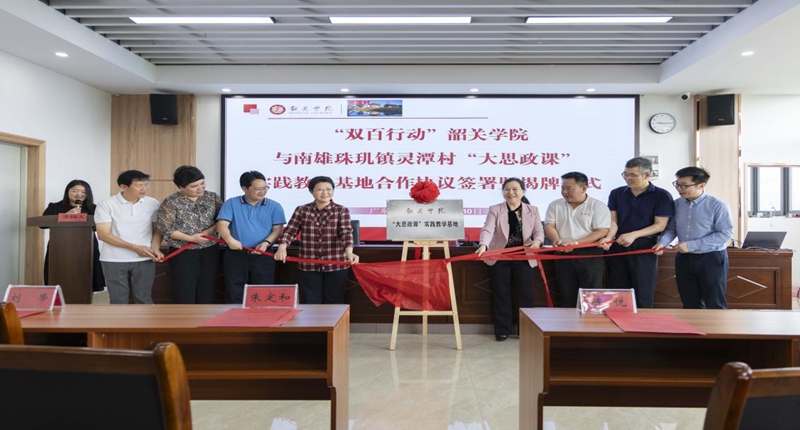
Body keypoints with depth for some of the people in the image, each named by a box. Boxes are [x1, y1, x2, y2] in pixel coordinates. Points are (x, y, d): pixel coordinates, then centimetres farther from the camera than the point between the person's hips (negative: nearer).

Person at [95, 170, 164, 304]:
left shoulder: (153, 204, 1)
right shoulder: (106, 205, -6)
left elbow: (157, 229, 9)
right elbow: (103, 234, -10)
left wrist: (156, 249, -11)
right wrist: (134, 247, -17)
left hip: (144, 259, 1)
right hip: (114, 259, -1)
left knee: (144, 298, 6)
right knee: (118, 300, 8)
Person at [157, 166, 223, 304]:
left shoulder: (212, 197, 2)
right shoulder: (171, 202, -9)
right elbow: (165, 229, -11)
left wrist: (210, 230, -14)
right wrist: (191, 238, -16)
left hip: (210, 251, 4)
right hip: (183, 253, -3)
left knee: (207, 291, 8)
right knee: (185, 292, -1)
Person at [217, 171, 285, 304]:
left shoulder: (274, 206, 5)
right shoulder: (231, 203, 3)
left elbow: (277, 229, 0)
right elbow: (222, 225, -5)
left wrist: (266, 243, -18)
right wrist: (229, 239, -25)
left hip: (263, 256, 0)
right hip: (236, 255, 0)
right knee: (234, 293, 7)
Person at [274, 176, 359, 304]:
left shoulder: (342, 211, 1)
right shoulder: (301, 210, 5)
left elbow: (346, 232, -13)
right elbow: (290, 231, 0)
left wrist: (349, 252, -32)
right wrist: (282, 247, -21)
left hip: (336, 266, -1)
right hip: (308, 267, 1)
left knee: (334, 305, 9)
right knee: (311, 305, 8)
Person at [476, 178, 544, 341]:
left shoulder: (533, 210, 3)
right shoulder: (494, 210, -4)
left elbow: (539, 231, -4)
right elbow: (488, 229, -17)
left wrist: (537, 241, -29)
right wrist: (483, 245, -38)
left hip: (524, 258, 1)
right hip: (500, 258, -1)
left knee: (525, 295, 5)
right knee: (501, 295, 6)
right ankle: (502, 330, 17)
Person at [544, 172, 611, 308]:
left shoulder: (598, 206, -3)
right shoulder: (555, 205, 9)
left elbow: (602, 231, -10)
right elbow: (549, 226, 4)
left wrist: (576, 242, -20)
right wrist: (557, 240, -18)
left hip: (590, 255, -3)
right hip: (563, 255, 4)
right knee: (567, 296, 9)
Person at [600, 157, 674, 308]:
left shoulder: (662, 195, -4)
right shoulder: (616, 194, 7)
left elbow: (660, 225, -9)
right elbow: (613, 220, 2)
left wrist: (633, 235, -20)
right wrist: (609, 237, -19)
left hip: (645, 248, -3)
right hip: (618, 247, 3)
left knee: (643, 294, 2)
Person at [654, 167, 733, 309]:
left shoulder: (717, 206, -13)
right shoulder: (676, 204, 3)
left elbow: (726, 233, -16)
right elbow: (671, 228, 9)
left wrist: (691, 245, -20)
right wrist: (662, 242, -14)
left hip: (712, 259, -5)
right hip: (684, 259, 5)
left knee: (715, 305, 5)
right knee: (690, 305, 15)